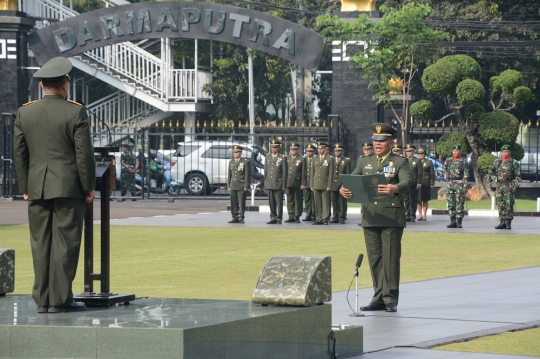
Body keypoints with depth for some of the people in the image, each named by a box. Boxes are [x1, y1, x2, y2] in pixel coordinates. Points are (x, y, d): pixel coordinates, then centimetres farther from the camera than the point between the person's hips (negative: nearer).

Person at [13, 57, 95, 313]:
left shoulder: (24, 113, 4)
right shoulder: (75, 112, -8)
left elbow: (19, 153, 8)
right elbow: (84, 153, -8)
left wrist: (25, 188, 15)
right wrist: (89, 187, 0)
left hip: (37, 189, 4)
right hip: (68, 187, -4)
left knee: (41, 244, 7)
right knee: (65, 242, -2)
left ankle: (42, 299, 7)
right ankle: (60, 299, -3)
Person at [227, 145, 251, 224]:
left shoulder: (245, 162, 0)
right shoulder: (231, 162, 15)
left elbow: (247, 175, -4)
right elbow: (229, 175, 17)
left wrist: (246, 186, -10)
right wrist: (228, 186, 11)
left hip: (241, 187, -5)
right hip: (233, 187, 5)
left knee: (241, 203, -5)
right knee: (233, 203, 3)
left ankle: (241, 218, -1)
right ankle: (235, 218, 9)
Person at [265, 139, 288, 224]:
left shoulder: (283, 158, 0)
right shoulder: (267, 158, 14)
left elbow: (284, 172, -2)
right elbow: (265, 171, 16)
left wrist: (284, 185, -7)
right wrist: (265, 184, 12)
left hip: (278, 184, -4)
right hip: (269, 184, 4)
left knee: (279, 203, -3)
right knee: (271, 203, 5)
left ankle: (279, 219, 1)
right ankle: (273, 218, 11)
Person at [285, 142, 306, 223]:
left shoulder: (301, 159, 0)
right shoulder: (287, 158, 12)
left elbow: (304, 173, -2)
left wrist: (303, 184, -8)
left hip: (297, 184, -4)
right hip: (288, 183, 4)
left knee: (298, 201, 0)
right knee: (290, 201, 5)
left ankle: (297, 217, 5)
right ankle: (291, 217, 9)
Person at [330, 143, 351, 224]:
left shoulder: (346, 161, 4)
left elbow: (348, 174, 1)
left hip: (342, 185, -3)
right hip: (333, 185, 3)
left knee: (342, 202, -1)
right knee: (334, 202, 6)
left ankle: (342, 218, 3)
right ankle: (335, 217, 12)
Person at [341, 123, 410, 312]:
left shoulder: (400, 162, 1)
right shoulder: (364, 162, 15)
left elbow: (406, 182, -16)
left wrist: (395, 188, -39)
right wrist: (344, 189, -19)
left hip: (392, 218, -4)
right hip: (370, 217, 4)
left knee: (391, 259, -5)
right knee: (375, 259, 7)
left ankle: (390, 299, -2)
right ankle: (379, 299, 12)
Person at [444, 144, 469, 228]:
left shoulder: (464, 161, -1)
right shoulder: (448, 160, 11)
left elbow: (466, 174, -5)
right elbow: (444, 170, 25)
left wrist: (465, 186, -11)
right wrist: (446, 177, 15)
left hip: (459, 184, -5)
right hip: (450, 183, 5)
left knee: (459, 204, -5)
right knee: (450, 203, 4)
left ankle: (459, 222, -3)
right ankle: (452, 222, 9)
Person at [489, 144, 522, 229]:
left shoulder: (514, 163, 0)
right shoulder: (497, 162, 10)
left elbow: (518, 176, 0)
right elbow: (491, 170, 26)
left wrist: (516, 186, -9)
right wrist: (493, 178, 12)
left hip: (509, 186, -4)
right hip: (499, 186, 4)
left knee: (509, 205, -7)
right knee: (500, 205, 4)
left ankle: (508, 222, -3)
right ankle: (502, 222, 9)